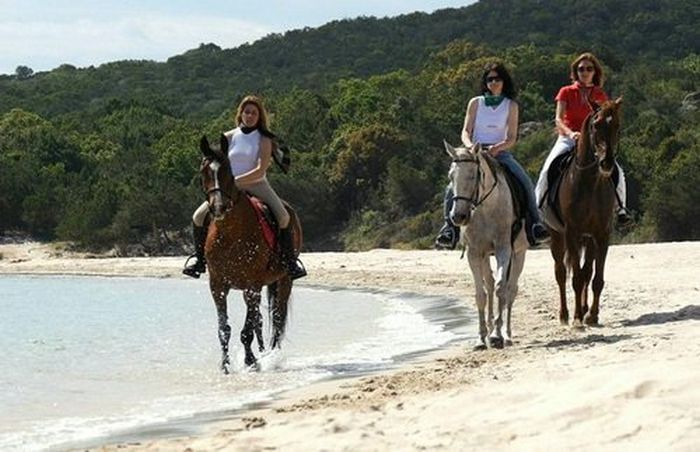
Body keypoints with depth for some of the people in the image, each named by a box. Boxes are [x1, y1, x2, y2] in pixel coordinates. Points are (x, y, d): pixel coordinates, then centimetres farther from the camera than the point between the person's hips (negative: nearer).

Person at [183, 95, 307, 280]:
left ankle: (290, 262, -15)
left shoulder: (264, 140, -3)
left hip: (256, 185, -2)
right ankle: (199, 260, 2)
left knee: (283, 216, -27)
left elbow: (260, 171, -15)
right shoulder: (229, 137, 6)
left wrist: (237, 181, -24)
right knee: (199, 216, -15)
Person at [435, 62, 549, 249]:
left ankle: (533, 223, -18)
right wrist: (469, 145, -17)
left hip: (500, 152, 0)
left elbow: (512, 138, 4)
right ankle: (450, 226, -21)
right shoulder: (476, 103, 11)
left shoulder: (511, 106, 9)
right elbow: (466, 132, 7)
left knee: (525, 183, -25)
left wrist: (498, 148, -18)